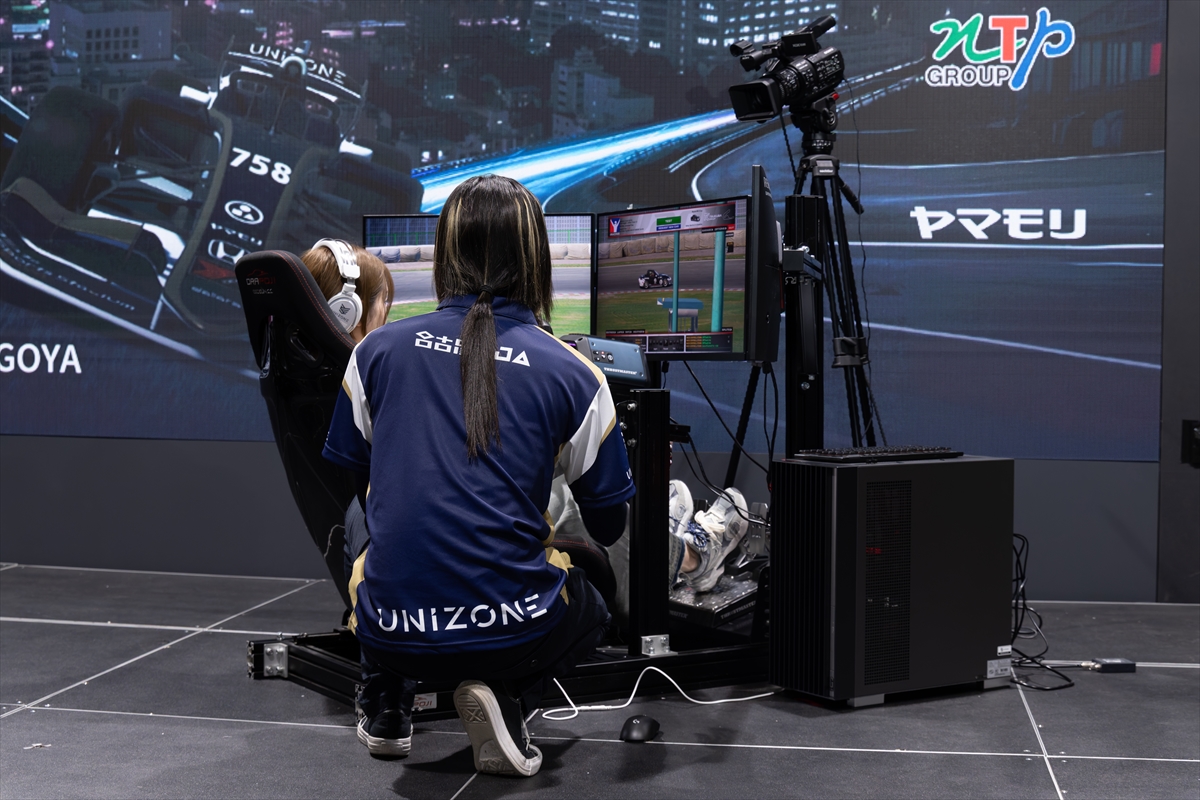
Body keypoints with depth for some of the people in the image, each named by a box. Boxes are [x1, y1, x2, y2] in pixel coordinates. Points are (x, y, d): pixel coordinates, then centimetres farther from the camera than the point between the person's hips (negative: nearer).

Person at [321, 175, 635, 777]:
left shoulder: (376, 351, 4)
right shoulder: (573, 374, -1)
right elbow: (610, 527, 9)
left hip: (389, 631, 3)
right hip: (512, 632, -3)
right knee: (589, 611, 31)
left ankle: (385, 707, 19)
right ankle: (506, 697, 3)